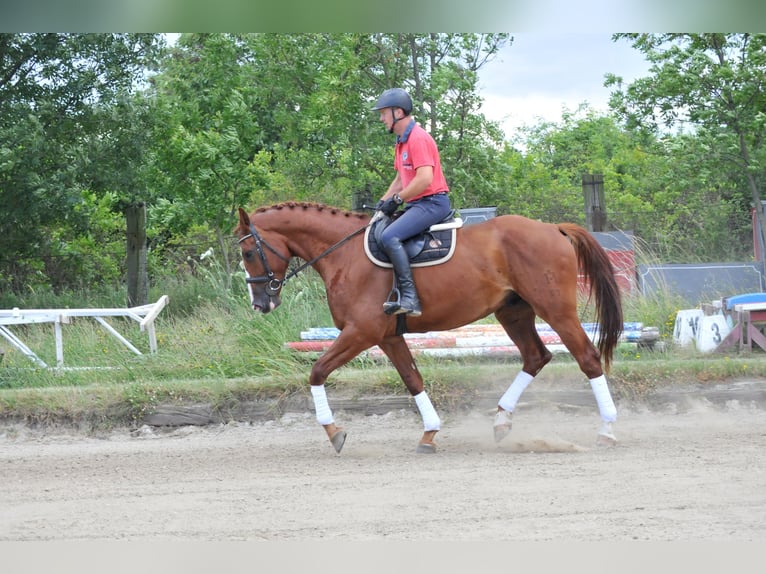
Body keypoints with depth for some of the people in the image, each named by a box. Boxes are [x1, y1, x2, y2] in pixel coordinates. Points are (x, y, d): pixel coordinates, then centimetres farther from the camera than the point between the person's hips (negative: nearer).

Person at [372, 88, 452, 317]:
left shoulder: (418, 139, -15)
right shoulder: (402, 142, 18)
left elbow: (424, 179, -24)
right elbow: (401, 179, 25)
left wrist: (397, 199, -16)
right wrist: (383, 201, 10)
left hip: (432, 202, -11)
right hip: (416, 204, 11)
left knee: (389, 237, -28)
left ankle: (409, 298, -33)